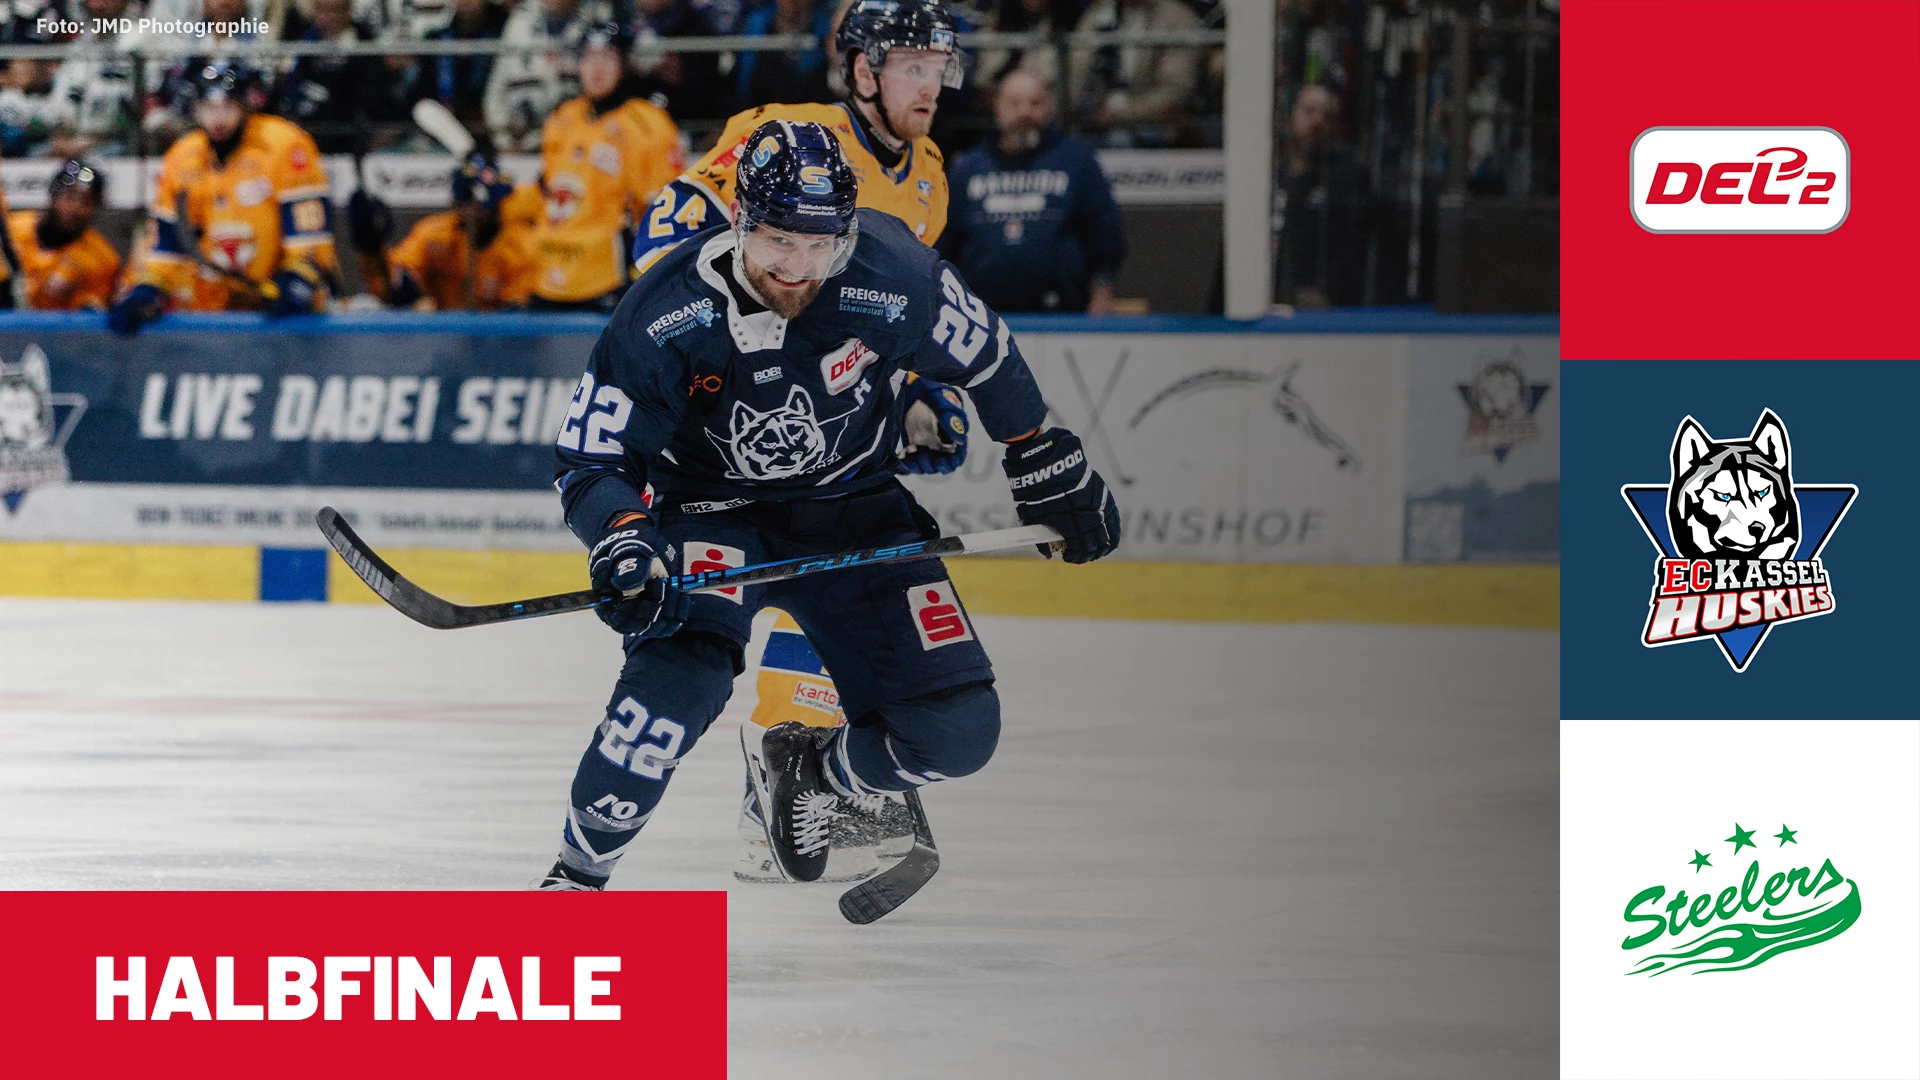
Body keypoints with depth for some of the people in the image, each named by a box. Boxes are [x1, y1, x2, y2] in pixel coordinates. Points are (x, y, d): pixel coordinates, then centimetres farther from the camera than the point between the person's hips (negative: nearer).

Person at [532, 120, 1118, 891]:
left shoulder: (892, 279, -21)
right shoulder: (665, 315, -24)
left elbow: (985, 358, -1)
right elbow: (590, 459, -17)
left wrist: (1052, 470, 8)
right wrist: (621, 541, -37)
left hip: (853, 509, 3)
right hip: (714, 508, -3)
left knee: (957, 733, -8)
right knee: (681, 670, -34)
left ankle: (810, 771, 25)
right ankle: (578, 870, -15)